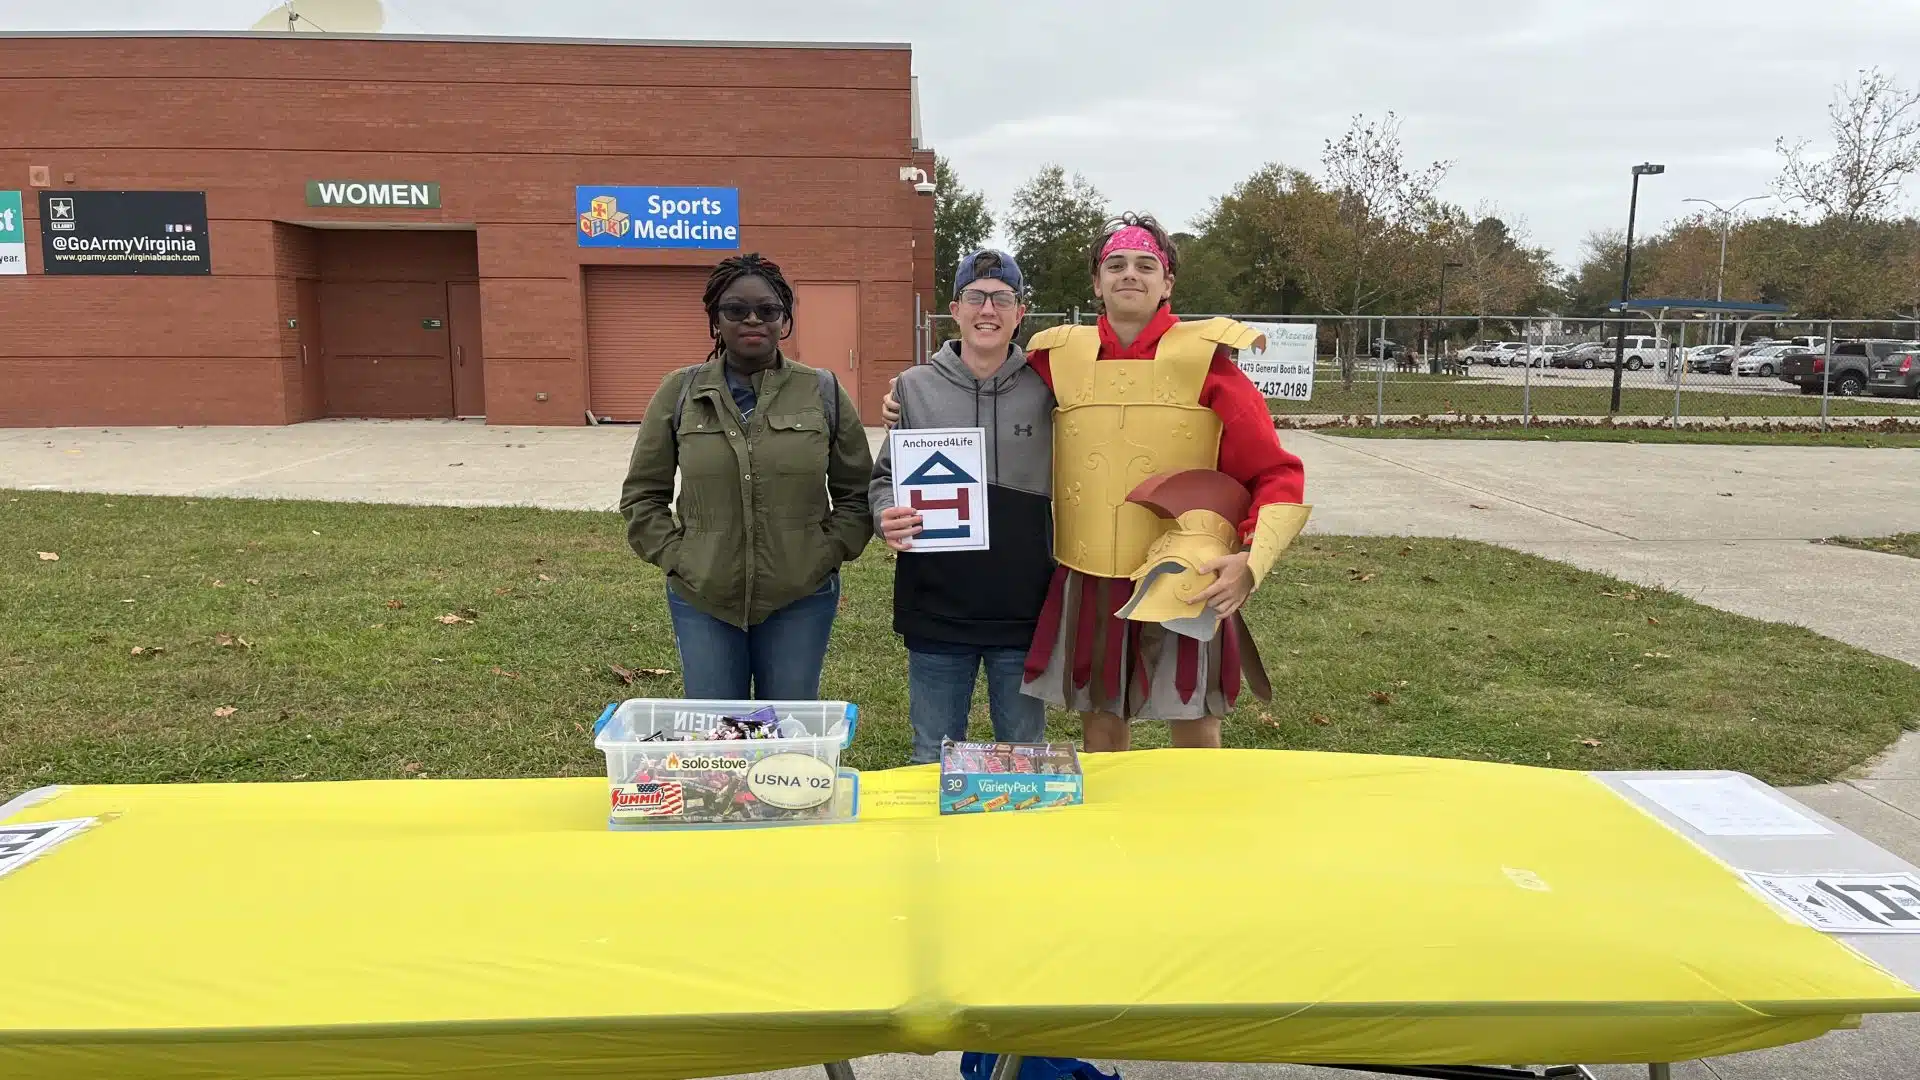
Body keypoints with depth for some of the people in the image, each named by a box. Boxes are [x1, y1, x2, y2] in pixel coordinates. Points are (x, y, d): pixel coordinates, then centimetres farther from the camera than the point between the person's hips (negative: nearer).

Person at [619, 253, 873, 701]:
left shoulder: (823, 392, 0)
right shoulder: (679, 392, 1)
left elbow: (857, 492, 6)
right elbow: (642, 494, 8)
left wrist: (825, 554, -4)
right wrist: (676, 557, -3)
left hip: (800, 600, 0)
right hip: (702, 601, 1)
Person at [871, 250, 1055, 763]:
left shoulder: (1044, 388, 0)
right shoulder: (915, 386, 1)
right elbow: (885, 477, 6)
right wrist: (887, 516, -15)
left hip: (1024, 608, 0)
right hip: (935, 609, 0)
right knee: (934, 758, 14)